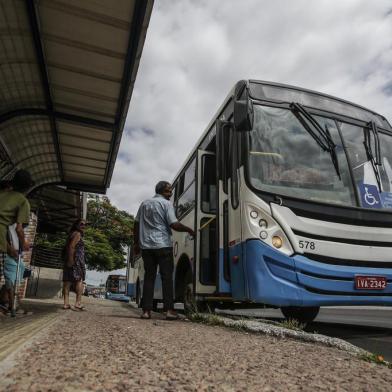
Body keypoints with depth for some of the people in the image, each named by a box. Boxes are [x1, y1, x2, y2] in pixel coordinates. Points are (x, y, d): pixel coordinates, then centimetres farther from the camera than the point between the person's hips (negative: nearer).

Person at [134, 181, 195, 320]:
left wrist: (136, 243, 21)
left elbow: (136, 224, 16)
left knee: (149, 277, 8)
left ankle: (146, 311, 6)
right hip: (163, 245, -5)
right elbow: (174, 225, -11)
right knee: (167, 277, 1)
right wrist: (189, 230, 3)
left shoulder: (144, 203, 15)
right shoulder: (166, 203, -3)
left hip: (146, 246, 5)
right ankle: (169, 310, 0)